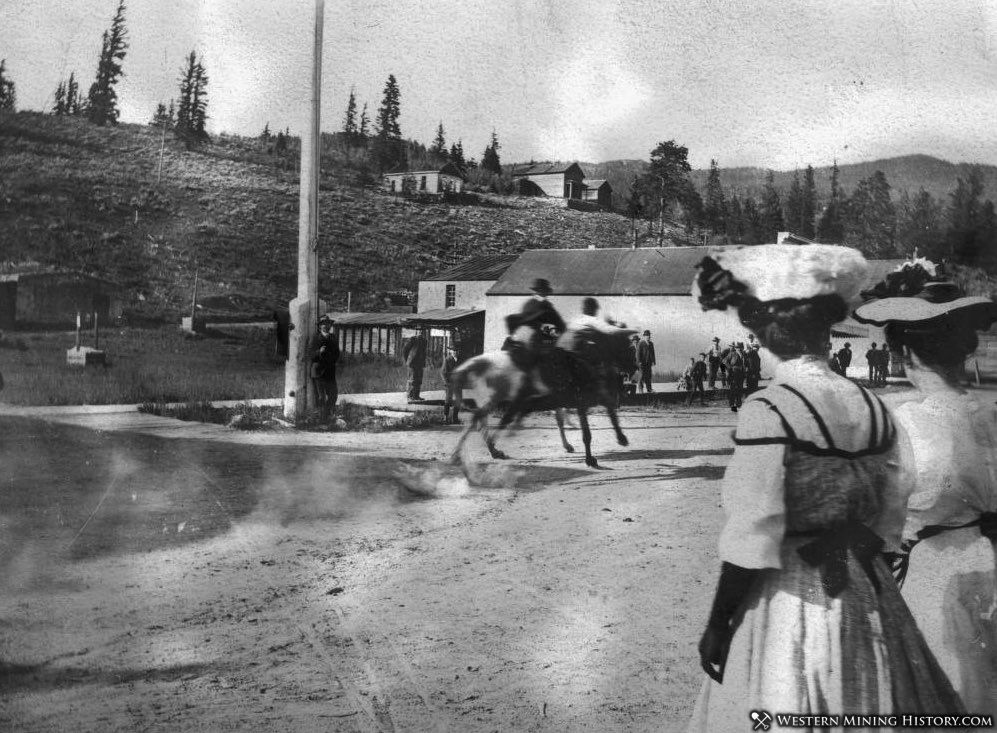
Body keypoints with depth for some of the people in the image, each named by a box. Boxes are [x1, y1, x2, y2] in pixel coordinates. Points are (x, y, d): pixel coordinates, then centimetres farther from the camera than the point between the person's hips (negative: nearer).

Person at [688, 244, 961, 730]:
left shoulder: (768, 410, -18)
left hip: (791, 600, -6)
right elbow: (890, 516, 7)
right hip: (865, 595, 6)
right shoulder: (871, 407, 0)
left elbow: (750, 540, -18)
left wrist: (717, 625, -9)